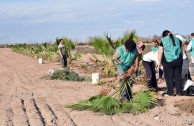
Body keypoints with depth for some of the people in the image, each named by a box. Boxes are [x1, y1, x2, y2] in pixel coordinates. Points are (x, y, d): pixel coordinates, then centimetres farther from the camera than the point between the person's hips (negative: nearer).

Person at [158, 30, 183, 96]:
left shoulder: (163, 41, -1)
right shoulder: (177, 40, 12)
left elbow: (160, 53, -5)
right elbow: (181, 51, 17)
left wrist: (159, 62, 1)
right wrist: (181, 59, 25)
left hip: (168, 61, -4)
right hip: (178, 60, 4)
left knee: (169, 77, 3)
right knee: (177, 76, 8)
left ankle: (170, 92, 3)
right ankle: (179, 92, 9)